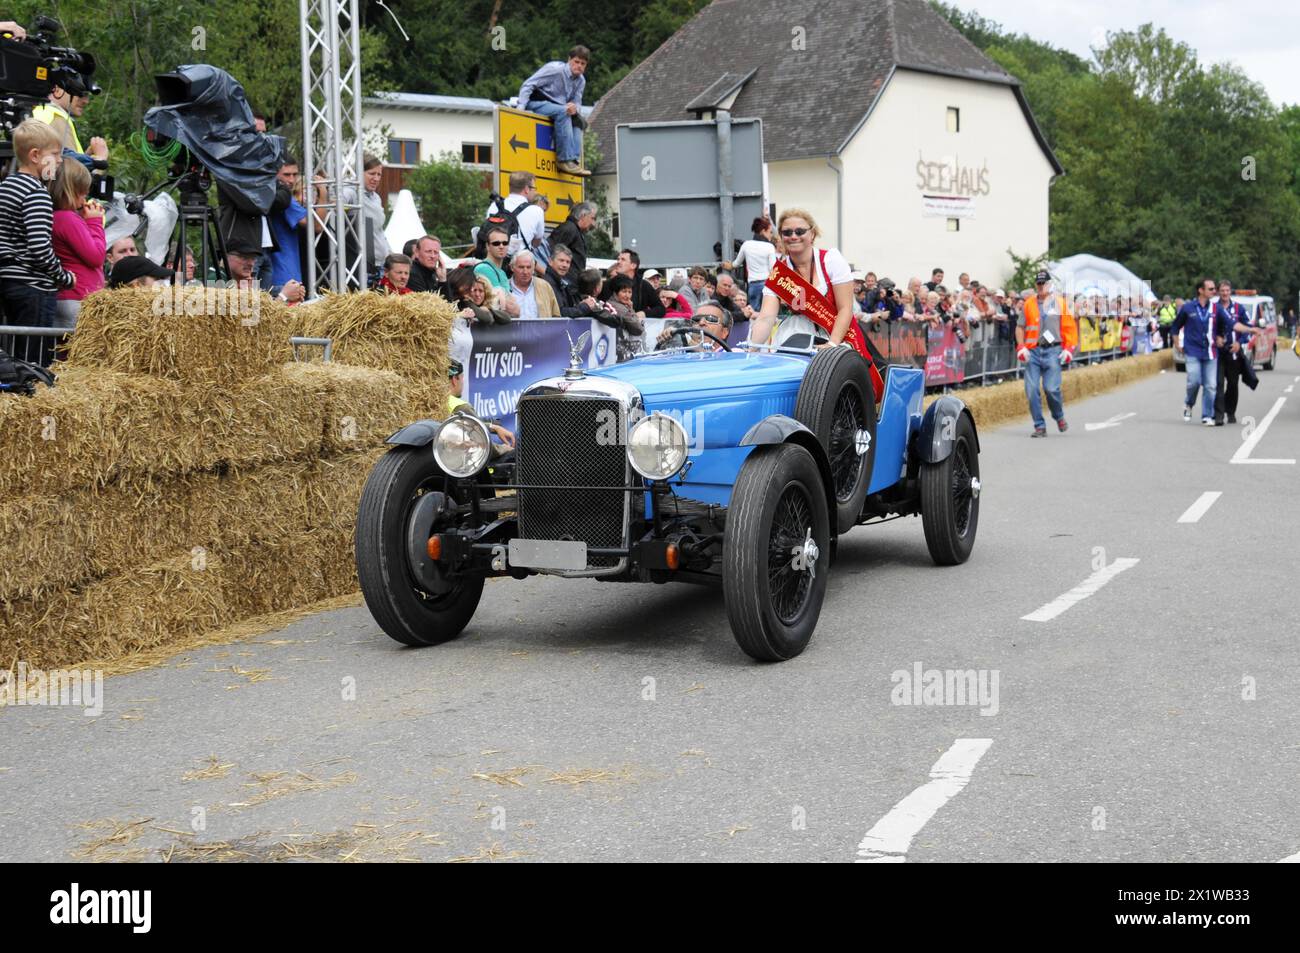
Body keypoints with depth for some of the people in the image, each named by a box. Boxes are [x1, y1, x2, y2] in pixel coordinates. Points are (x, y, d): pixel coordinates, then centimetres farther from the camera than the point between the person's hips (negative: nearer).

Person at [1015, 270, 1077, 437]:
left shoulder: (1060, 303, 7)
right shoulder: (1029, 304, 11)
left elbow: (1070, 327, 8)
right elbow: (1020, 327, 12)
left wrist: (1069, 349, -2)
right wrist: (1021, 347, -1)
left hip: (1053, 350, -2)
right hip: (1033, 351, 2)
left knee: (1051, 388, -13)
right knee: (1031, 389, -5)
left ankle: (1059, 416, 16)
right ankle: (1039, 426, 4)